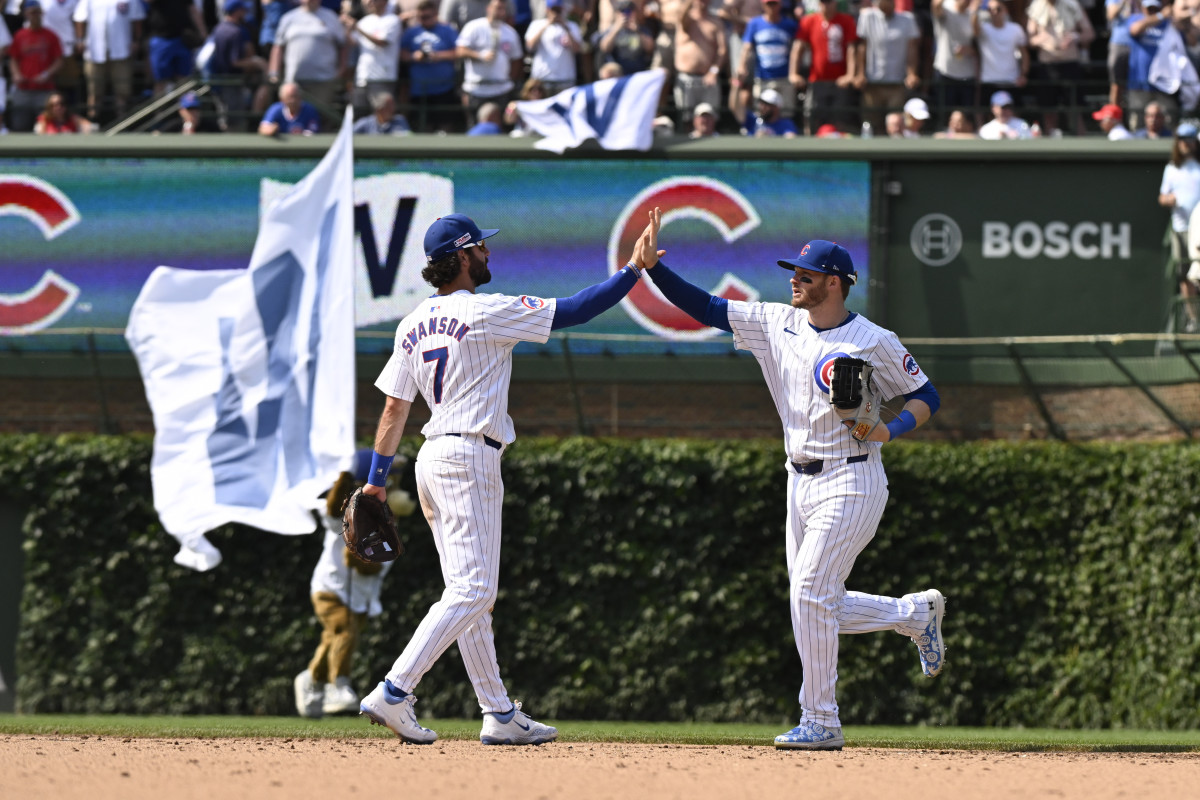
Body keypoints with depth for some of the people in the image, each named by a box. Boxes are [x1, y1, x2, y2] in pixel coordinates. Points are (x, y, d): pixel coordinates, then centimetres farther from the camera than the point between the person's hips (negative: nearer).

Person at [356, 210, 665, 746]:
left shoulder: (414, 325, 11)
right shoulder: (486, 313, -10)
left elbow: (395, 407, 13)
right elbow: (572, 312, -11)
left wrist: (375, 479, 17)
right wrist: (634, 271, -6)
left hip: (432, 459, 9)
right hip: (469, 459, -9)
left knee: (469, 592, 10)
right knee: (471, 591, -11)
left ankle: (500, 715, 12)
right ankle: (393, 694, -21)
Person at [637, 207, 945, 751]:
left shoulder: (874, 342, -9)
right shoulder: (777, 324, 5)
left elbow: (926, 396, 0)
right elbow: (704, 308, 3)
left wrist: (892, 429, -19)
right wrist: (652, 266, -10)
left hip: (851, 483, -7)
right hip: (800, 483, 7)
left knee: (810, 594, -14)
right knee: (816, 605, 10)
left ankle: (820, 723, -6)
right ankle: (917, 613, 33)